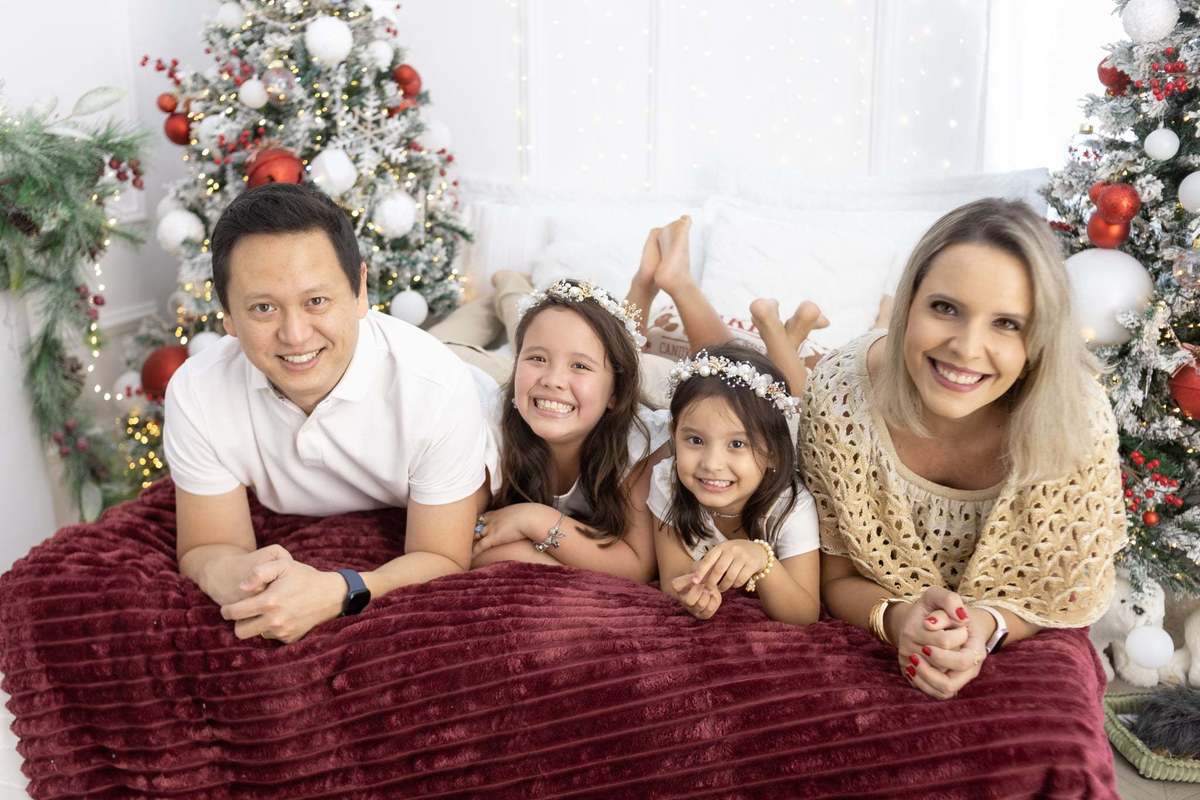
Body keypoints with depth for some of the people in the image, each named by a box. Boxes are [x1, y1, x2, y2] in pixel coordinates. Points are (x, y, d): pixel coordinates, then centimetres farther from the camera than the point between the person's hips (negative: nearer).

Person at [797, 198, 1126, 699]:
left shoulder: (1077, 419, -26)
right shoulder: (839, 393, -26)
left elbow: (1071, 595, -11)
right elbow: (837, 578, -12)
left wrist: (987, 625, -31)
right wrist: (896, 619, -34)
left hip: (1015, 648, 2)